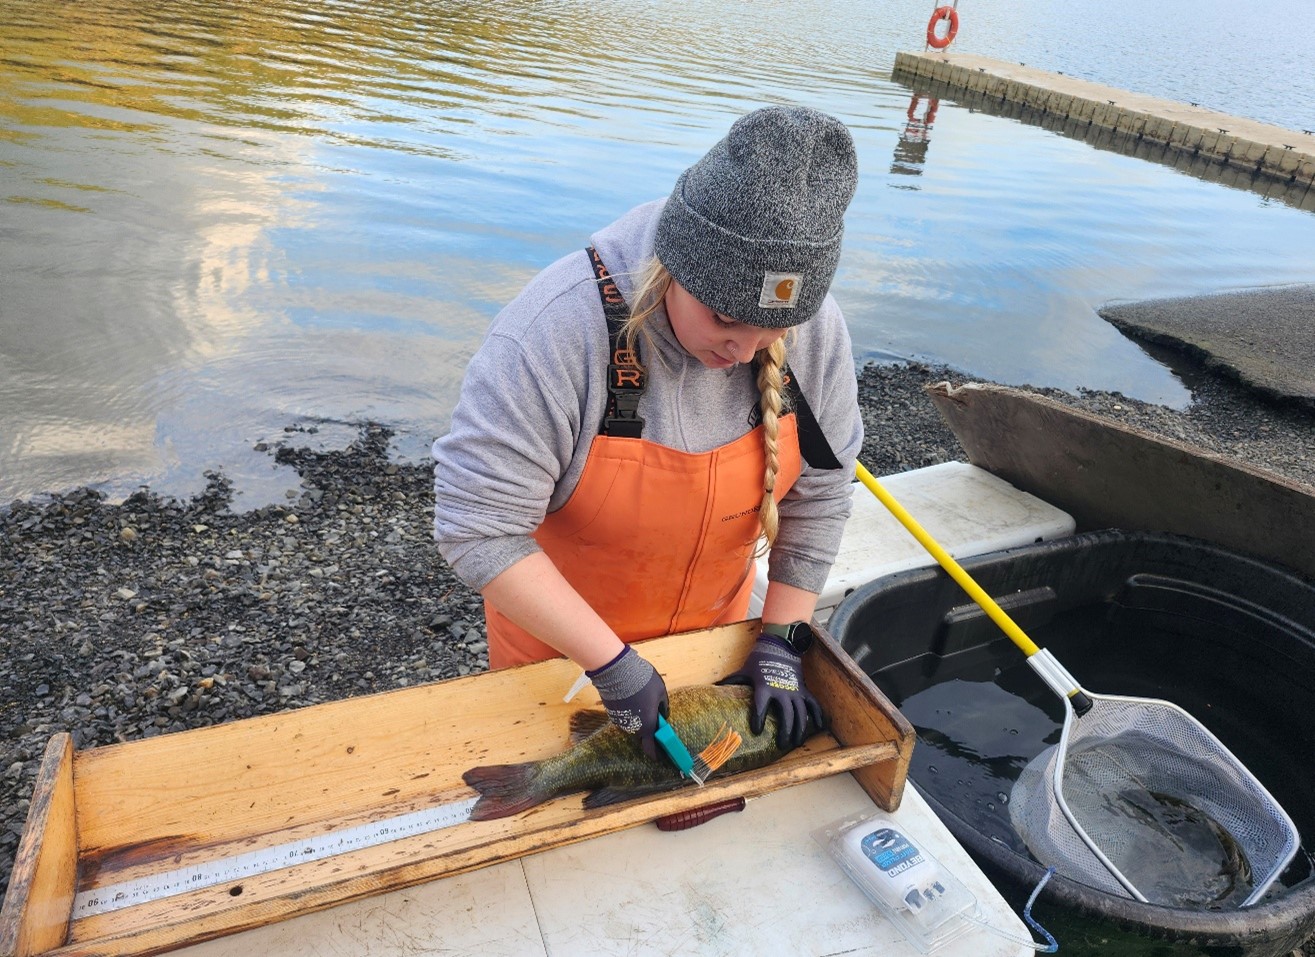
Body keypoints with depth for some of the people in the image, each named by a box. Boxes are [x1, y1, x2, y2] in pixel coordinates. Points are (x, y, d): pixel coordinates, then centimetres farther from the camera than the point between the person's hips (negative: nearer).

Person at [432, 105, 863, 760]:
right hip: (557, 638, -3)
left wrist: (782, 639, -10)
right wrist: (612, 663, -30)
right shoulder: (557, 329, -35)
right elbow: (479, 529, -32)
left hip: (710, 627, 4)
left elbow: (819, 493, -8)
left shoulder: (814, 329, -20)